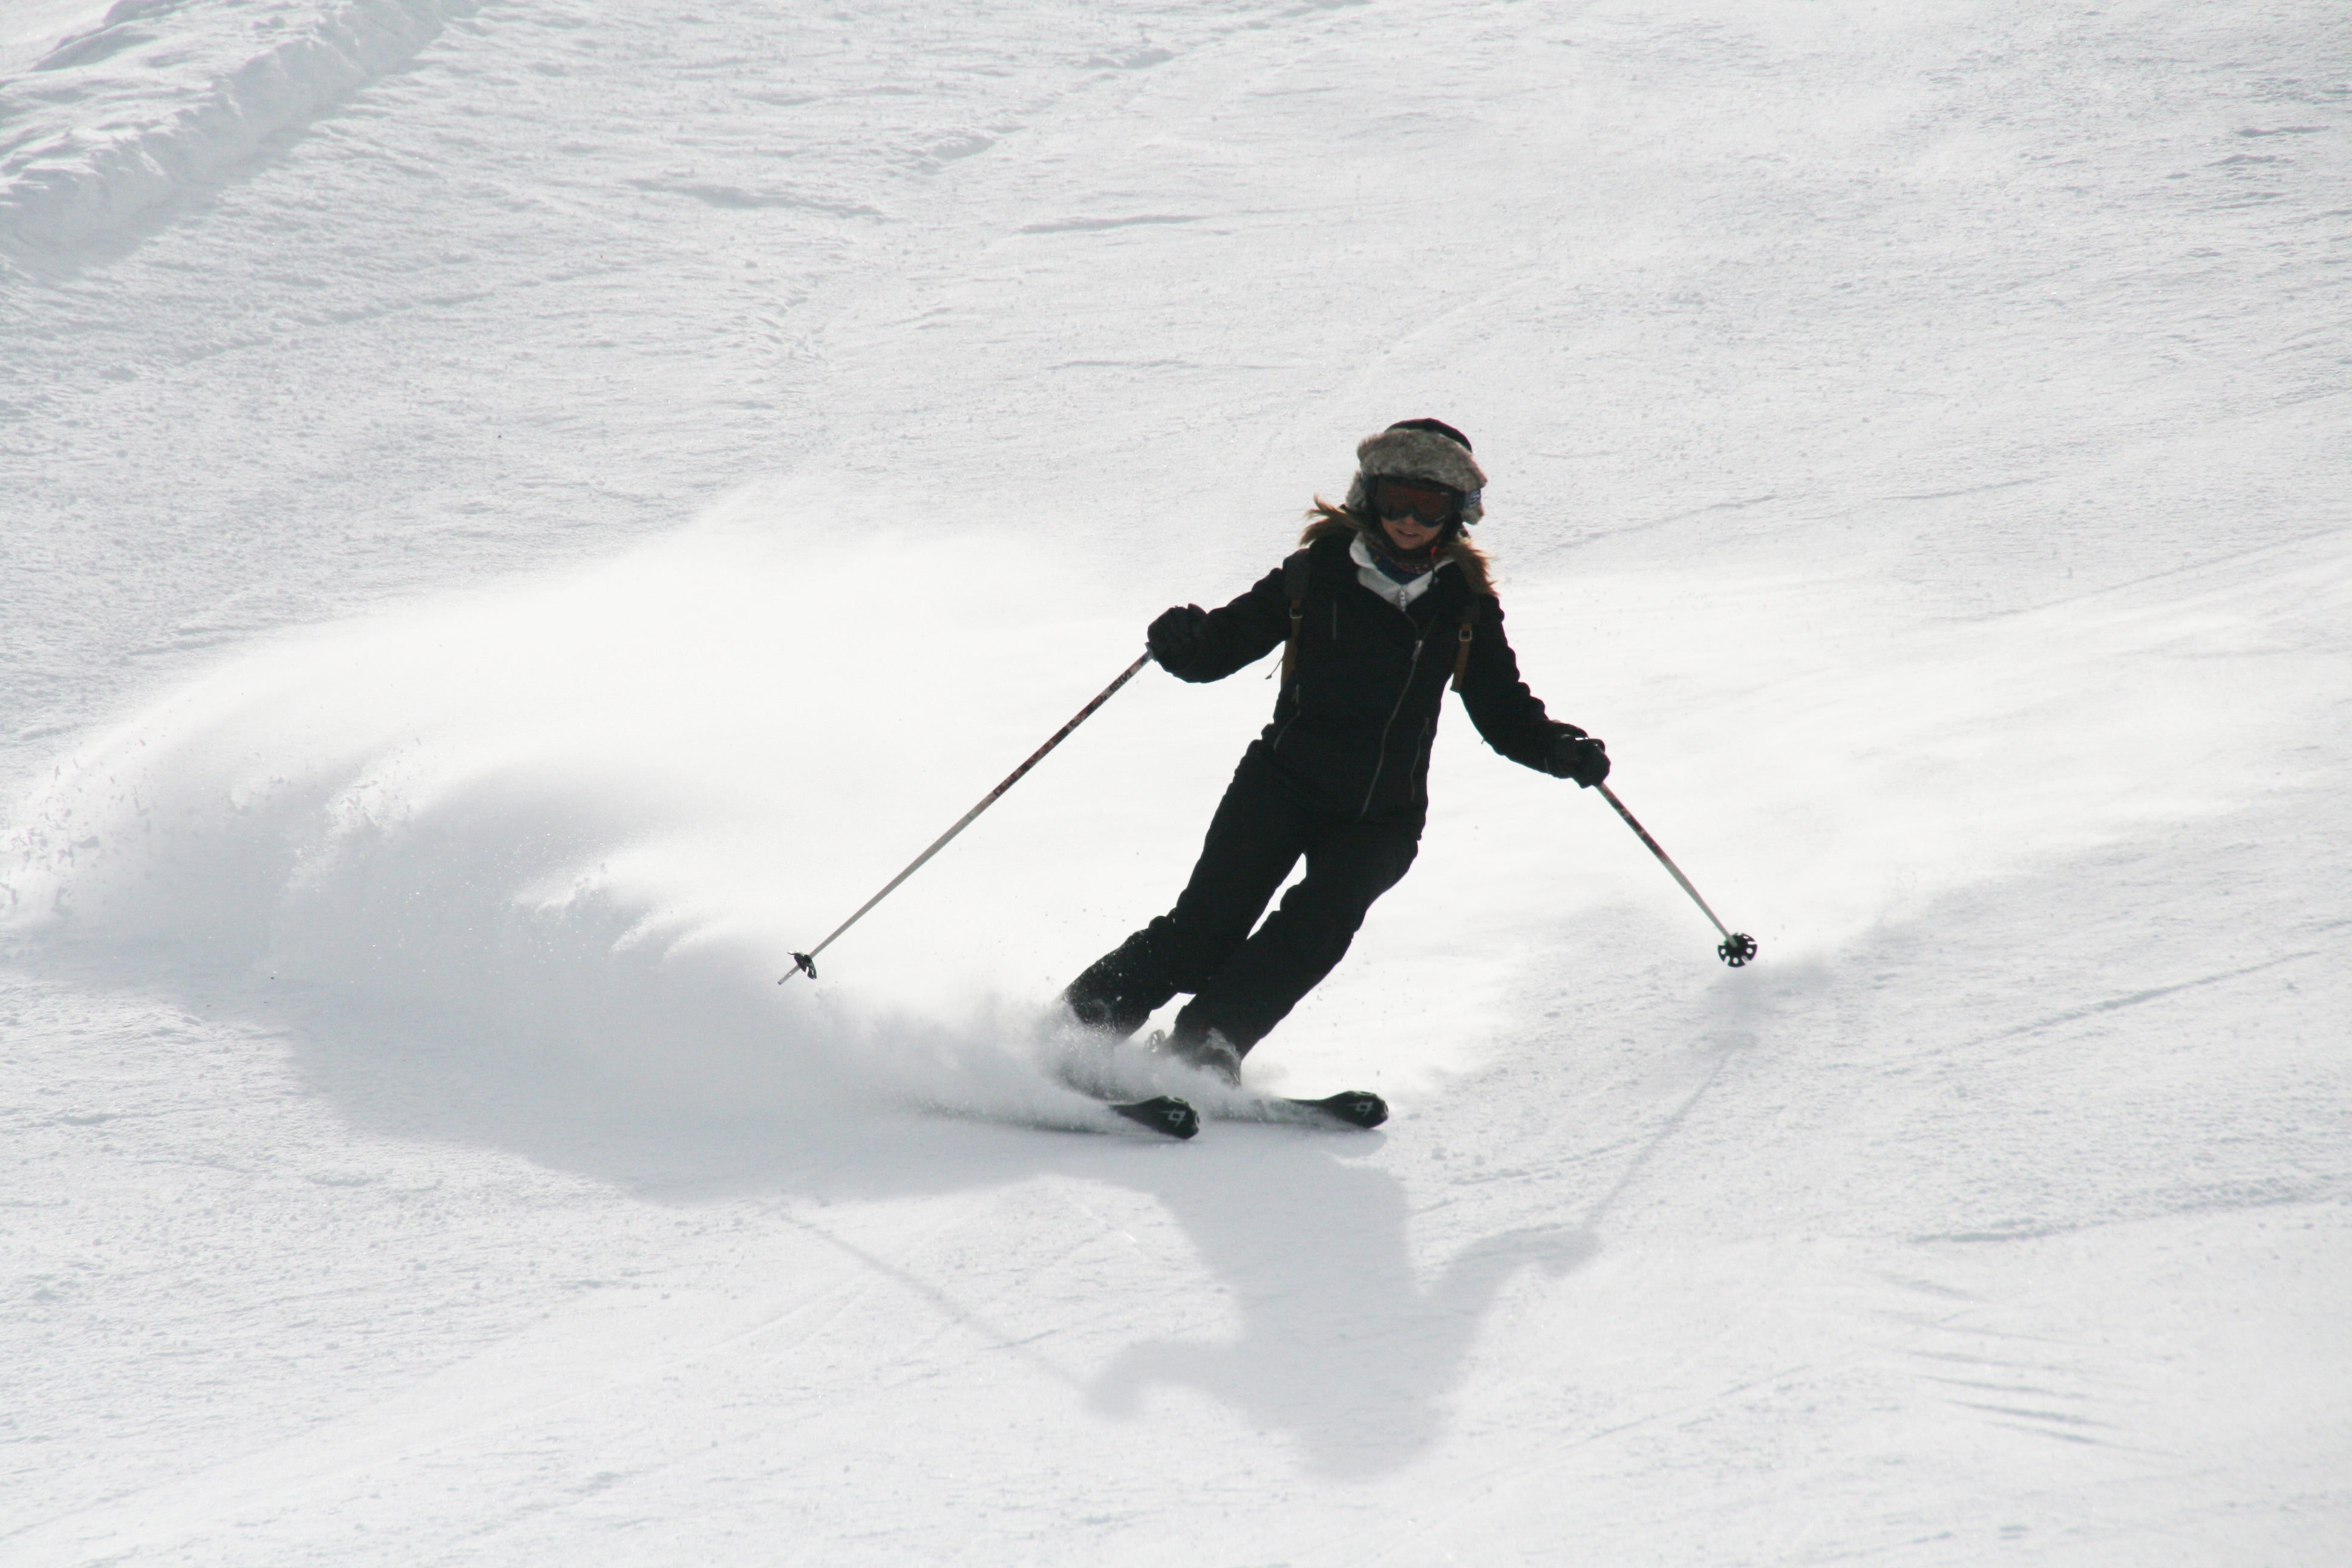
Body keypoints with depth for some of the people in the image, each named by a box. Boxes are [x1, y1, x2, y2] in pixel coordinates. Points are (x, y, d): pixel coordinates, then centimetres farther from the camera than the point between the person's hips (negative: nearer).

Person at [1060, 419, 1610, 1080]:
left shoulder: (1465, 604, 6)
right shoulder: (1319, 572, 1)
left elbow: (1505, 713, 13)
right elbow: (1228, 641, 4)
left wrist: (1562, 750, -5)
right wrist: (1183, 641, -18)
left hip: (1383, 814, 1)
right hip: (1284, 779, -1)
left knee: (1321, 920, -24)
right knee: (1208, 924, -15)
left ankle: (1203, 1047, -23)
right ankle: (1079, 1023, -8)